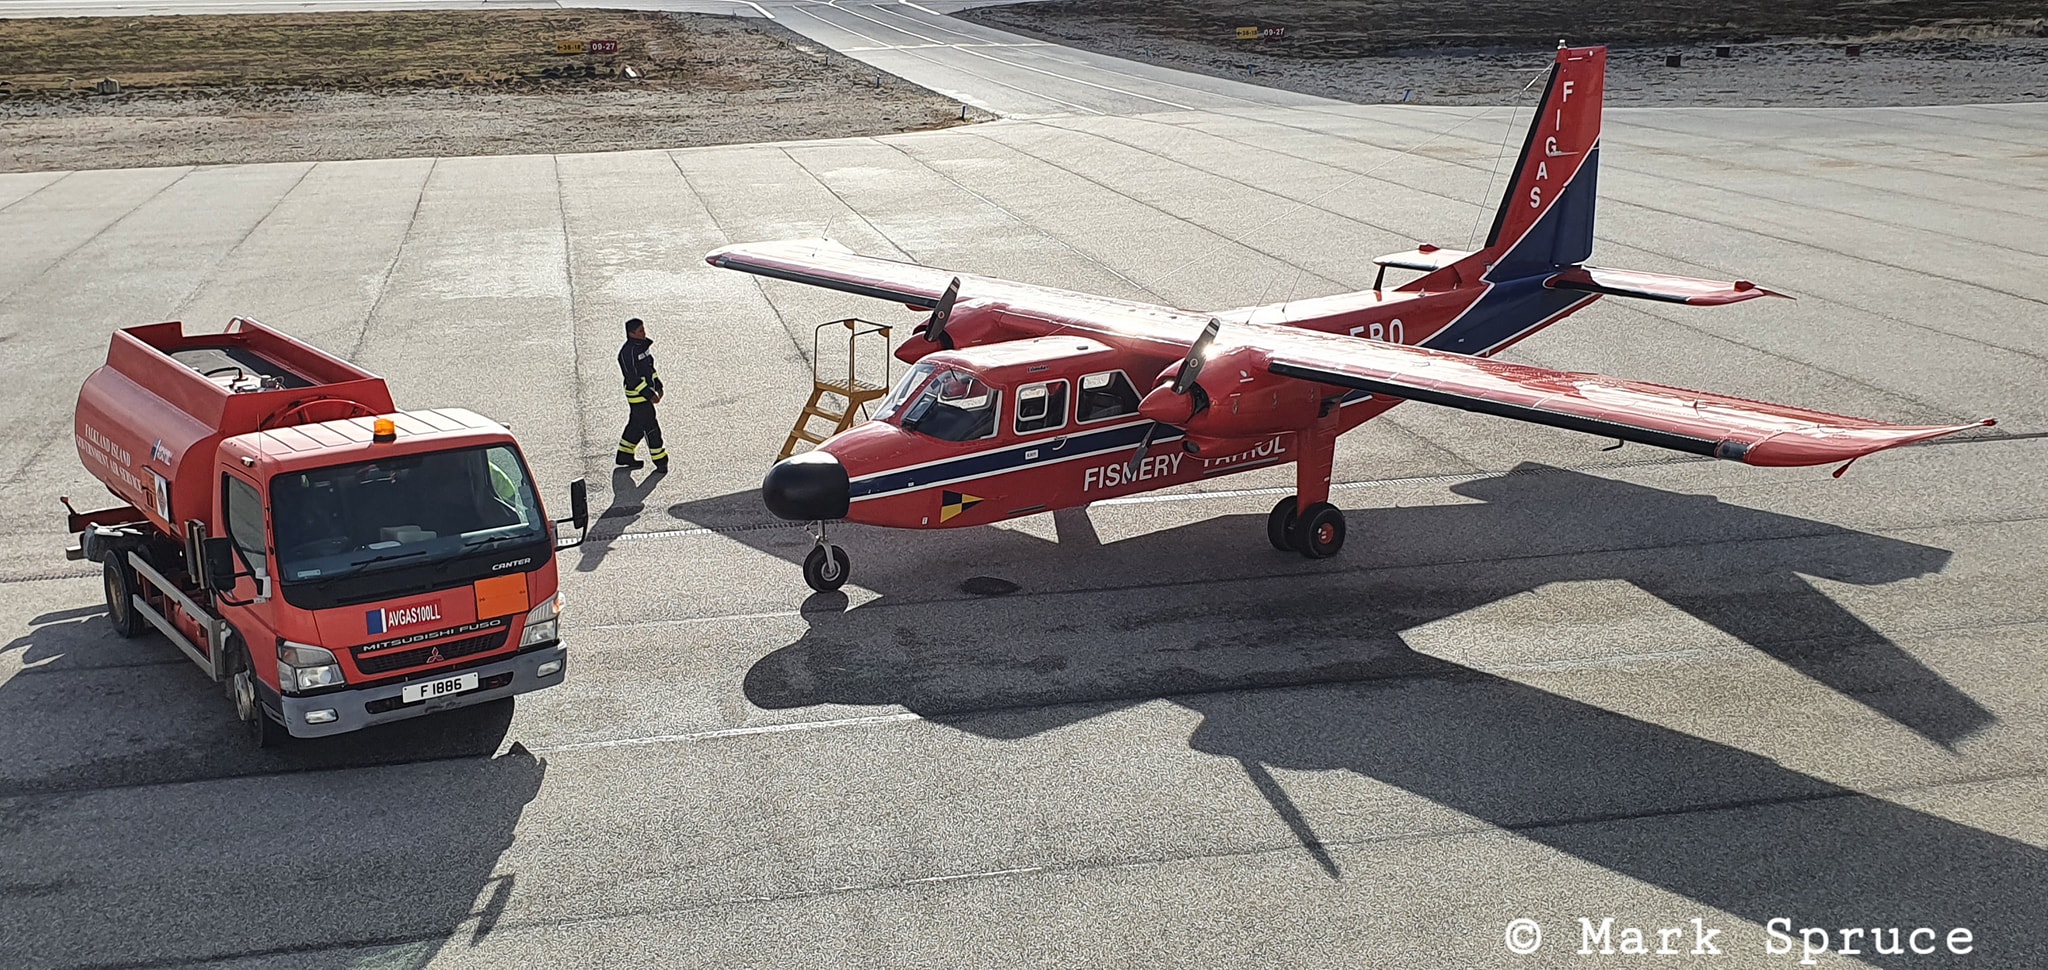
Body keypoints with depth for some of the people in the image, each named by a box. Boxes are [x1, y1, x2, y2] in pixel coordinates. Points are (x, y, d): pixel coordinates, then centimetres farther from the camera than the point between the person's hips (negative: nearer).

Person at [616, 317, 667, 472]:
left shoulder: (642, 345, 6)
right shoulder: (627, 352, -23)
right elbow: (632, 378, -24)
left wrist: (658, 386, 15)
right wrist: (649, 395, -25)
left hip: (646, 389, 10)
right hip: (637, 395, -10)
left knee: (637, 424, 19)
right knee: (651, 427, -2)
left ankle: (624, 457, 31)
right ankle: (661, 462, 7)